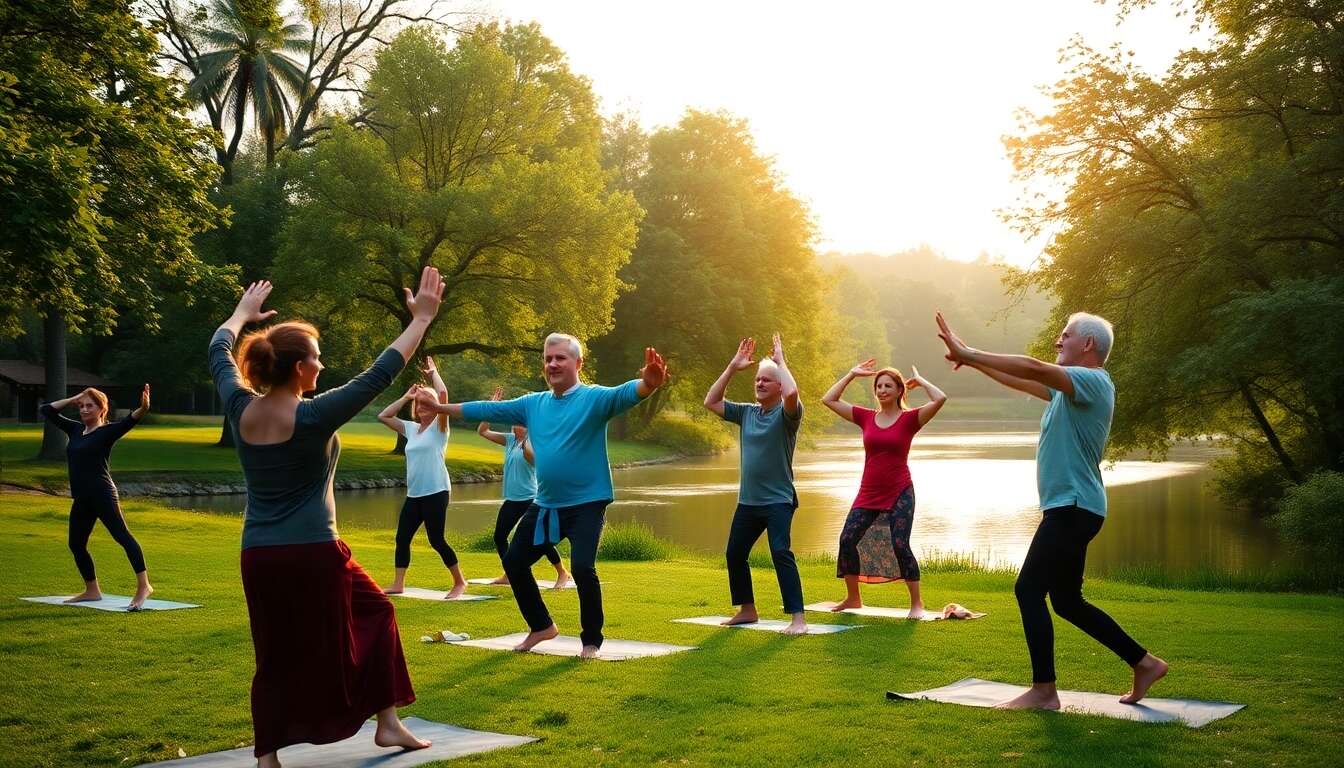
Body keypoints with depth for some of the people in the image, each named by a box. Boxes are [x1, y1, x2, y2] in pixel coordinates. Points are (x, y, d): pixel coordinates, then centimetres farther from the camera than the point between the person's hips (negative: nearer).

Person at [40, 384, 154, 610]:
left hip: (103, 495, -8)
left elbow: (129, 421, -25)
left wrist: (143, 409, -45)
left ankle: (143, 586, -21)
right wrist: (73, 399, 12)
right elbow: (47, 411, 23)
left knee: (122, 536, -14)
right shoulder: (75, 429, 14)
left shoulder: (107, 431, -5)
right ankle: (92, 590, 28)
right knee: (76, 544, 14)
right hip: (81, 499, 8)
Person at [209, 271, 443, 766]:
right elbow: (380, 374, -12)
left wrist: (244, 312, 35)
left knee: (275, 656, 14)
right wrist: (421, 320, -4)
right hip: (313, 554, -5)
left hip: (258, 557, 5)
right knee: (377, 613, 17)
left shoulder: (239, 409, -1)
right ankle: (387, 724, 19)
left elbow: (219, 354, 18)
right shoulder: (314, 416, -15)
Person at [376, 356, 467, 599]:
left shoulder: (439, 427, -3)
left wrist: (433, 372, -2)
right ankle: (398, 584, 13)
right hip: (414, 495, 7)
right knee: (402, 538, 6)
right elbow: (383, 416, 17)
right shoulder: (411, 428, 15)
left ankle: (460, 582, 7)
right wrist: (406, 397, 14)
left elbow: (443, 393, -17)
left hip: (436, 493, -7)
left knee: (436, 540, -6)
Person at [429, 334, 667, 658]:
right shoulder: (532, 404, 6)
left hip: (586, 504, -7)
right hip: (544, 505, 7)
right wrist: (439, 407, 14)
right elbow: (487, 410, 13)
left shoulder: (594, 398, -13)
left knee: (582, 567, -22)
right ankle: (541, 626, 33)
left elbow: (623, 394, -33)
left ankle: (592, 640, 1)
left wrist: (648, 384, -55)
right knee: (514, 561, 12)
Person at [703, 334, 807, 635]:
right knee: (734, 554, 13)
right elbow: (711, 402, 9)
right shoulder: (746, 412, 9)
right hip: (747, 501, 7)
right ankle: (747, 610, 30)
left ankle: (798, 619, -18)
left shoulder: (786, 414, -9)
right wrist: (732, 367, 5)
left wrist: (780, 361, -15)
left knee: (781, 553, -19)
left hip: (778, 501, -7)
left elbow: (792, 393, -31)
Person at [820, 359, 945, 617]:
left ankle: (916, 603, 3)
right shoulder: (866, 417, 6)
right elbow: (828, 399, 9)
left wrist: (919, 380, -3)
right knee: (847, 540, -3)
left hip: (899, 494, -4)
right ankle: (853, 598, 13)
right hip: (868, 494, 4)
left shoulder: (909, 419, -4)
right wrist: (852, 374, 9)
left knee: (900, 545, -11)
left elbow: (940, 399, -19)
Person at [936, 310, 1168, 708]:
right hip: (1068, 507, 10)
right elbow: (1021, 380, 21)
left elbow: (1031, 368, -25)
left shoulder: (1093, 381, -13)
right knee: (1067, 601, 14)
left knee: (1029, 589, -10)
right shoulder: (1071, 387, 17)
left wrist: (968, 355, -23)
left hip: (1073, 507, -10)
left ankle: (1043, 691, -5)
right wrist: (970, 357, 13)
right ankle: (1144, 663, 22)